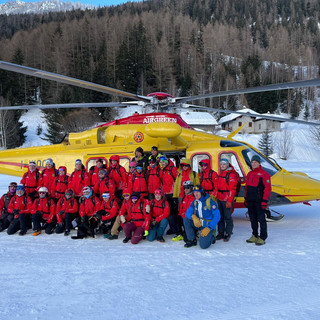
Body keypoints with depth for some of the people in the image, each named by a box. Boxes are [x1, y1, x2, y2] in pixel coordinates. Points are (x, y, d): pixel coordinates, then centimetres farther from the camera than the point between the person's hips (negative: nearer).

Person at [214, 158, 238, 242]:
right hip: (219, 199, 8)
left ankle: (227, 234, 10)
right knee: (220, 216, 12)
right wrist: (215, 197, 16)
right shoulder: (220, 174, 16)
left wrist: (229, 201, -18)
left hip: (227, 200, -7)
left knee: (227, 217, 0)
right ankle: (220, 232, 21)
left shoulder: (231, 174, -9)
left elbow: (232, 189, -14)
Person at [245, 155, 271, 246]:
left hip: (258, 201, -7)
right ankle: (255, 236, 22)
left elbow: (267, 188, -11)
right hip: (250, 201, 7)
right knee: (252, 219, 12)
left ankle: (262, 238, 2)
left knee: (261, 219, -4)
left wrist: (264, 201, -16)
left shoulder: (264, 174, -7)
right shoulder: (250, 174, 16)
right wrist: (246, 198, 17)